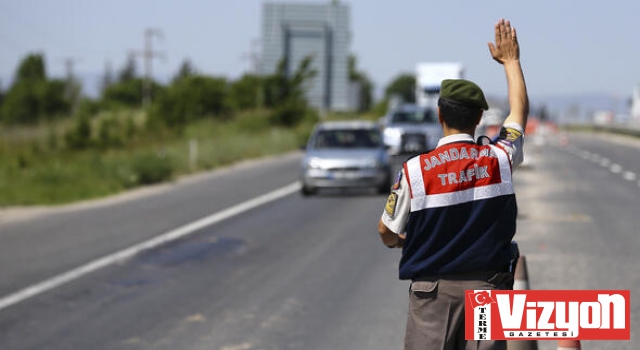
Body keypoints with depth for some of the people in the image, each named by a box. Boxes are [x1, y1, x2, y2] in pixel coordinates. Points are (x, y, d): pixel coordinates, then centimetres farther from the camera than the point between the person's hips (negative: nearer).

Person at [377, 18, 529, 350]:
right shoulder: (500, 159, -1)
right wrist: (510, 60, 34)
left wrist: (399, 241, 28)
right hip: (488, 285, 2)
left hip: (433, 289, -2)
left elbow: (387, 232, 3)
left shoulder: (414, 170, -8)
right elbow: (520, 110, 20)